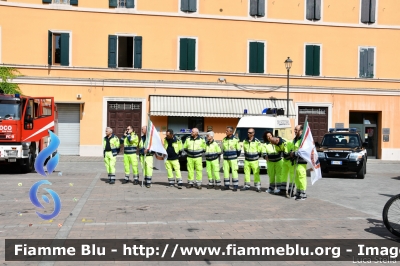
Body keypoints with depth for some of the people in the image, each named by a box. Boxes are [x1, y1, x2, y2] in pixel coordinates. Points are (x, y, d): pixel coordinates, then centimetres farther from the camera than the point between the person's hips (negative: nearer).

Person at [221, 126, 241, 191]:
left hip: (233, 159, -5)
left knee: (234, 172, -3)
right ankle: (226, 185, 16)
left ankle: (235, 186, 5)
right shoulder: (224, 139, 6)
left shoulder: (235, 139, -7)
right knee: (225, 172, 6)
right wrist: (225, 155, 14)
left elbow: (238, 150, 1)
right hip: (225, 158, 5)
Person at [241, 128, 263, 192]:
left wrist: (257, 156, 1)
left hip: (254, 161, -5)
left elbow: (260, 150, -3)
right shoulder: (245, 141, 6)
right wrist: (246, 155, 11)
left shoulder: (257, 141, -9)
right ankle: (247, 185, 20)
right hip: (247, 160, 5)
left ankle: (258, 186, 3)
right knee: (246, 173, 10)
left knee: (256, 174, -4)